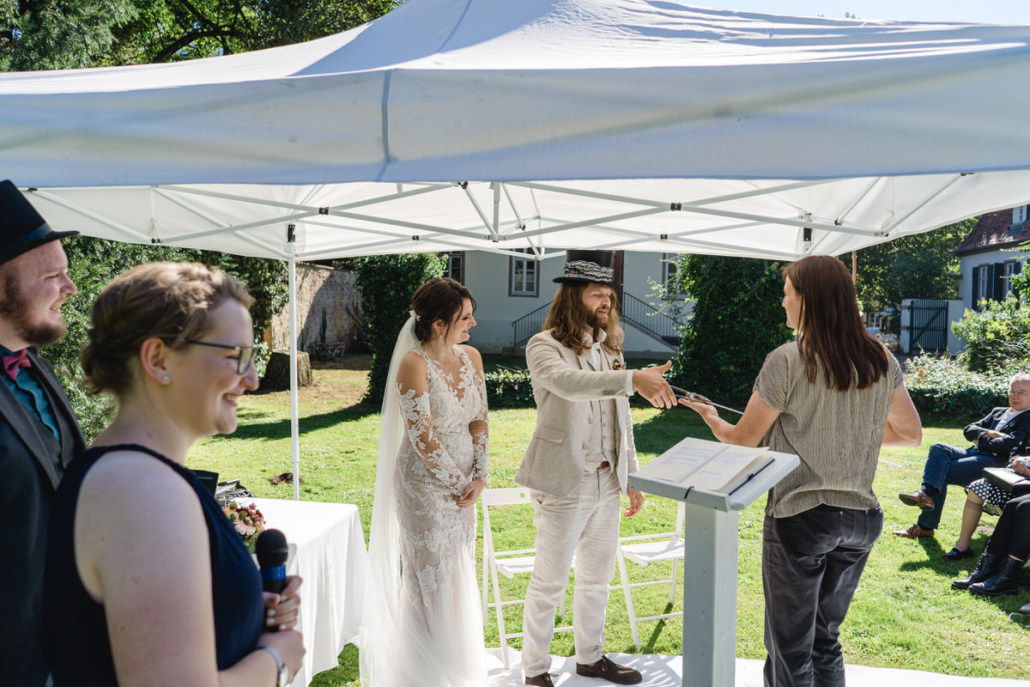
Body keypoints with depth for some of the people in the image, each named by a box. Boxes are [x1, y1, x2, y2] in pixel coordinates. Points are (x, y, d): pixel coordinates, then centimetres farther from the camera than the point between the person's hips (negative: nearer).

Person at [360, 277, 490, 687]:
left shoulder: (471, 357, 2)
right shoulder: (413, 364, -20)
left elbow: (479, 420, 6)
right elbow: (422, 439, -20)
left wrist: (479, 476, -3)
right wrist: (458, 483, -10)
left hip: (463, 485, 7)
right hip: (425, 484, -7)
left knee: (460, 574, 16)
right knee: (429, 578, 5)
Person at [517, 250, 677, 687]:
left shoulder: (609, 349, 10)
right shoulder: (545, 347, -11)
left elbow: (621, 420, 15)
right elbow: (568, 382, -34)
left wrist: (631, 479, 14)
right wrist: (633, 380, -45)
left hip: (607, 482, 7)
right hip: (563, 485, -7)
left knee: (598, 576, 19)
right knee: (549, 582, 4)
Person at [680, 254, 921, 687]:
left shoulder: (787, 361, -14)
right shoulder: (880, 361, 2)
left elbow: (741, 440, -7)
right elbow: (910, 433, 12)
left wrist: (710, 418, 12)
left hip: (799, 517, -5)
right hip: (861, 518, 6)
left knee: (790, 650, 8)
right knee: (826, 640, 21)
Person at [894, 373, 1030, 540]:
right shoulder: (997, 412, 29)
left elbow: (1009, 443, -11)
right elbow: (968, 430, 18)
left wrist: (981, 442, -1)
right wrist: (988, 434, -1)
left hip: (996, 461, -6)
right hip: (975, 453, 7)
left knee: (941, 473, -22)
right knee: (938, 449, -24)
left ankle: (925, 526, -25)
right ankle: (927, 493, -40)